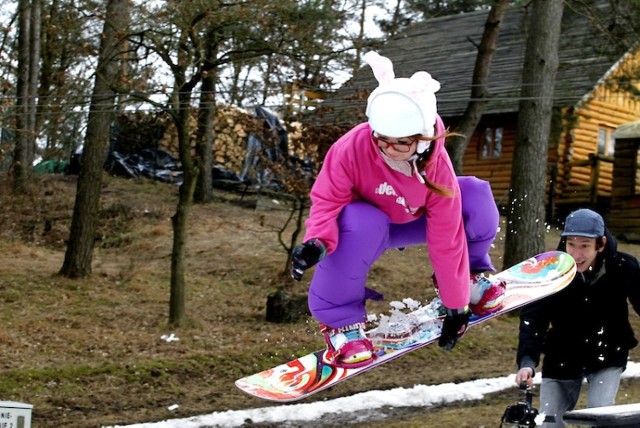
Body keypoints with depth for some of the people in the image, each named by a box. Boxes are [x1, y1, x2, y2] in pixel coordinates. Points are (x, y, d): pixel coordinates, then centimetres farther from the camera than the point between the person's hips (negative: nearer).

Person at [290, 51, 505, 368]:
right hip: (363, 226, -2)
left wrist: (456, 305, -17)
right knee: (363, 224, -43)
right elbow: (327, 201, -24)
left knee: (476, 195, -23)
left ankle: (470, 273, 8)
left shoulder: (437, 167, -28)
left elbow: (447, 240, -22)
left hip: (411, 223, 2)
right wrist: (318, 241, -47)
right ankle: (339, 320, -19)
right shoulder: (352, 147, -34)